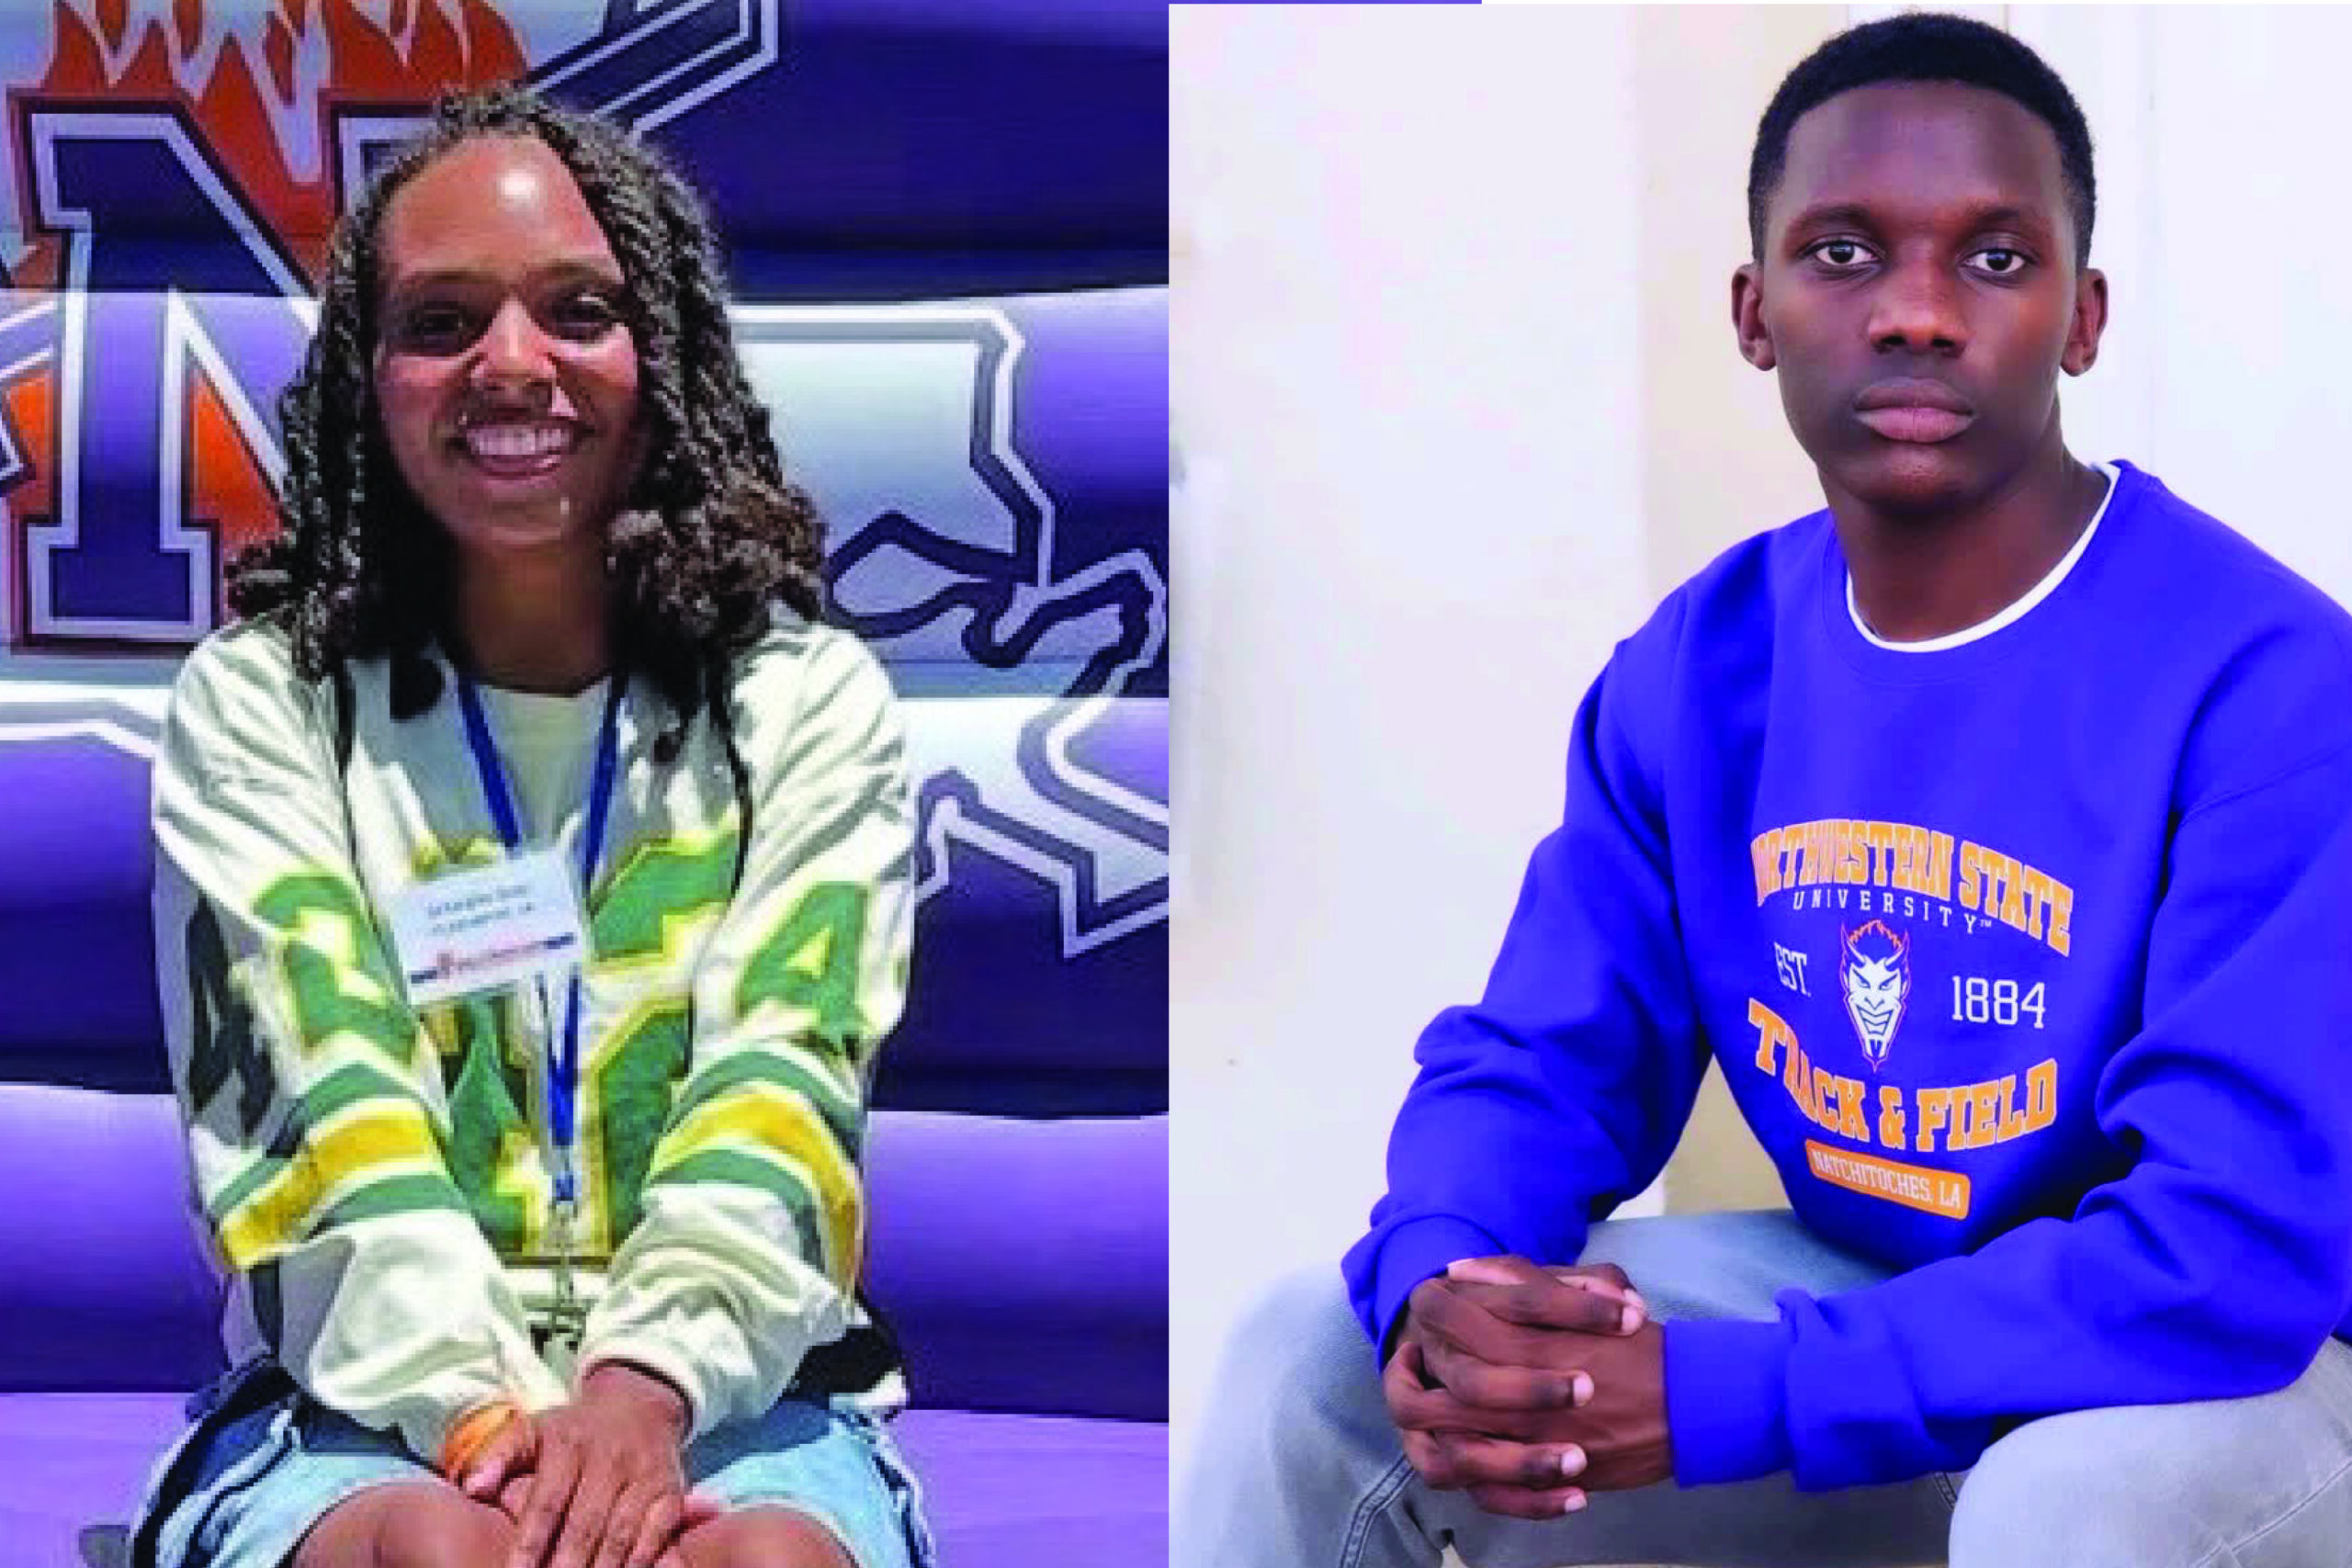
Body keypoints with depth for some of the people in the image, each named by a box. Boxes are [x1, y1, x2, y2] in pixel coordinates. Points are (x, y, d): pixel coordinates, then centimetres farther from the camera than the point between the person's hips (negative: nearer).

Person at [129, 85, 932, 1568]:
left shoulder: (811, 702, 8)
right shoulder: (259, 705, 7)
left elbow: (782, 1081, -6)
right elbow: (332, 1103, -6)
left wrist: (641, 1393, -23)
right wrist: (486, 1419, -22)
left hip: (736, 1398, 0)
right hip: (369, 1410, 0)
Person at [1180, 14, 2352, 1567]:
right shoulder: (1697, 671, -3)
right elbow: (1537, 1061, 0)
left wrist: (1717, 1397, -32)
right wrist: (1446, 1297, -25)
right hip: (1854, 1301, 6)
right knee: (1314, 1361, -4)